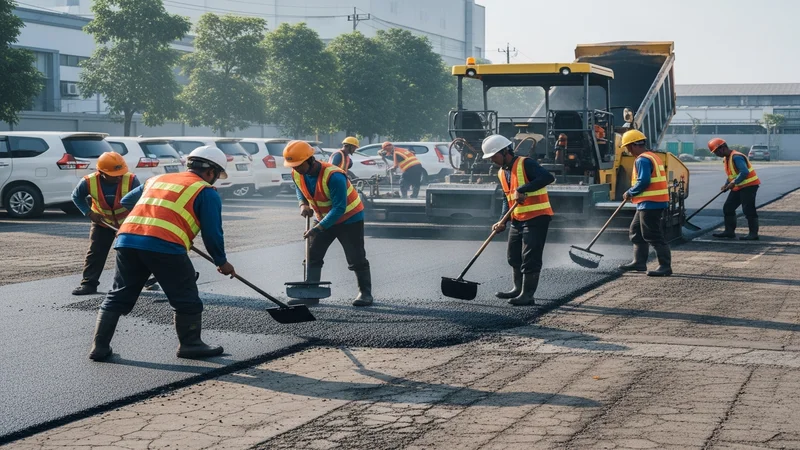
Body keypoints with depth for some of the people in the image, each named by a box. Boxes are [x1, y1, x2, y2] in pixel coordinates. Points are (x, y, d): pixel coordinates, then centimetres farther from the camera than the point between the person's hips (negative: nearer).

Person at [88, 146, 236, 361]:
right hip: (165, 247, -6)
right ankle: (190, 345, 20)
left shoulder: (157, 179, 28)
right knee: (186, 300, 11)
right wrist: (221, 262, 20)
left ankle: (100, 347, 17)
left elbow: (126, 202, 37)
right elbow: (212, 232, 6)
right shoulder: (206, 192, 9)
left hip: (127, 239, 6)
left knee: (118, 296, 16)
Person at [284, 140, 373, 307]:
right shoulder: (297, 174, -12)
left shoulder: (333, 176, -34)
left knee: (356, 259, -2)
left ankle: (365, 292, 12)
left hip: (349, 218, -7)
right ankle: (310, 294, 6)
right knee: (312, 256, 2)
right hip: (323, 219, 7)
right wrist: (303, 204, -8)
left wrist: (318, 228, -36)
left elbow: (339, 208, -34)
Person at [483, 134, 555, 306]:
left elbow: (548, 177, -29)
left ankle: (527, 295, -4)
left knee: (530, 257, -8)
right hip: (518, 219, 9)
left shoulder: (526, 164, -15)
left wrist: (522, 189, -29)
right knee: (514, 256, 17)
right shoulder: (502, 172, 11)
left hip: (537, 217, -9)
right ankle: (518, 289, 32)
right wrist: (502, 221, 1)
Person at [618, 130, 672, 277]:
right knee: (636, 231, 18)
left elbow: (643, 182, -24)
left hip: (650, 203, -11)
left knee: (653, 235, -8)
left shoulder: (642, 160, -15)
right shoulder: (652, 157, 18)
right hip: (653, 202, 11)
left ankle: (665, 266, -7)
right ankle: (639, 262, 24)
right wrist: (633, 193, 16)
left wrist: (630, 193, -9)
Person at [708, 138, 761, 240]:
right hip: (738, 187, 10)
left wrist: (734, 182, -29)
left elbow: (744, 172, -28)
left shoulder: (736, 157, -19)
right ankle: (729, 231, 16)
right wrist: (726, 184, 5)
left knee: (748, 209, -10)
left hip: (749, 185, -10)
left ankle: (753, 234, -6)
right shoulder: (726, 159, 13)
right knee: (728, 208, 10)